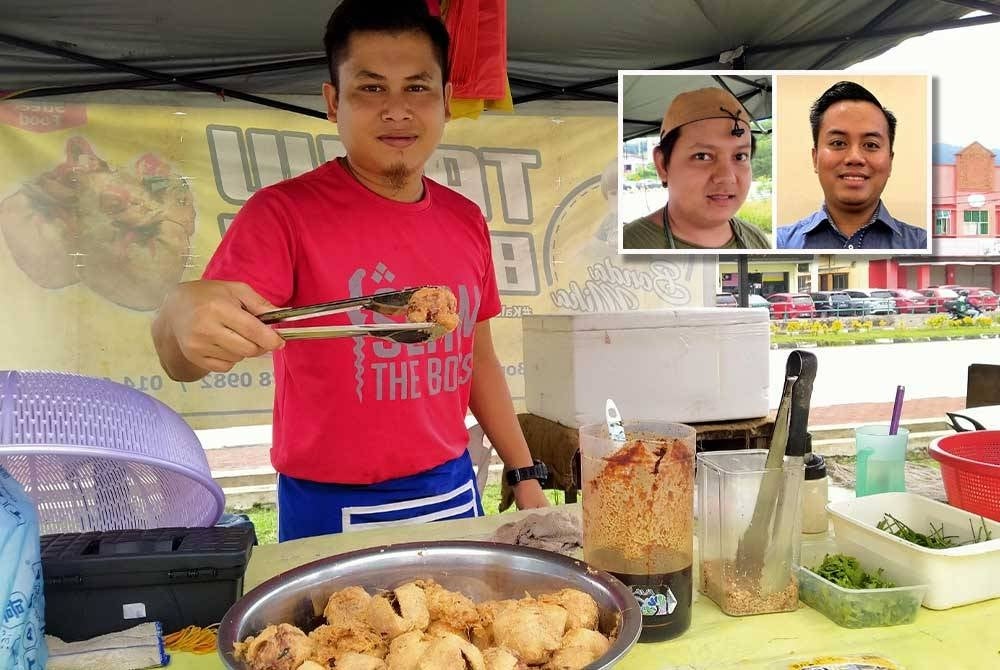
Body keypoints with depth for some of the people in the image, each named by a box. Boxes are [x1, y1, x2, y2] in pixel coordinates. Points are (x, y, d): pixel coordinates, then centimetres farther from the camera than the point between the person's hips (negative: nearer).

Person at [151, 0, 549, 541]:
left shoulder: (466, 221, 1)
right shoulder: (284, 213, -14)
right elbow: (181, 363, -23)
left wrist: (526, 474, 9)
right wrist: (182, 313, -45)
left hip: (452, 494, 5)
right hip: (334, 511, -5)